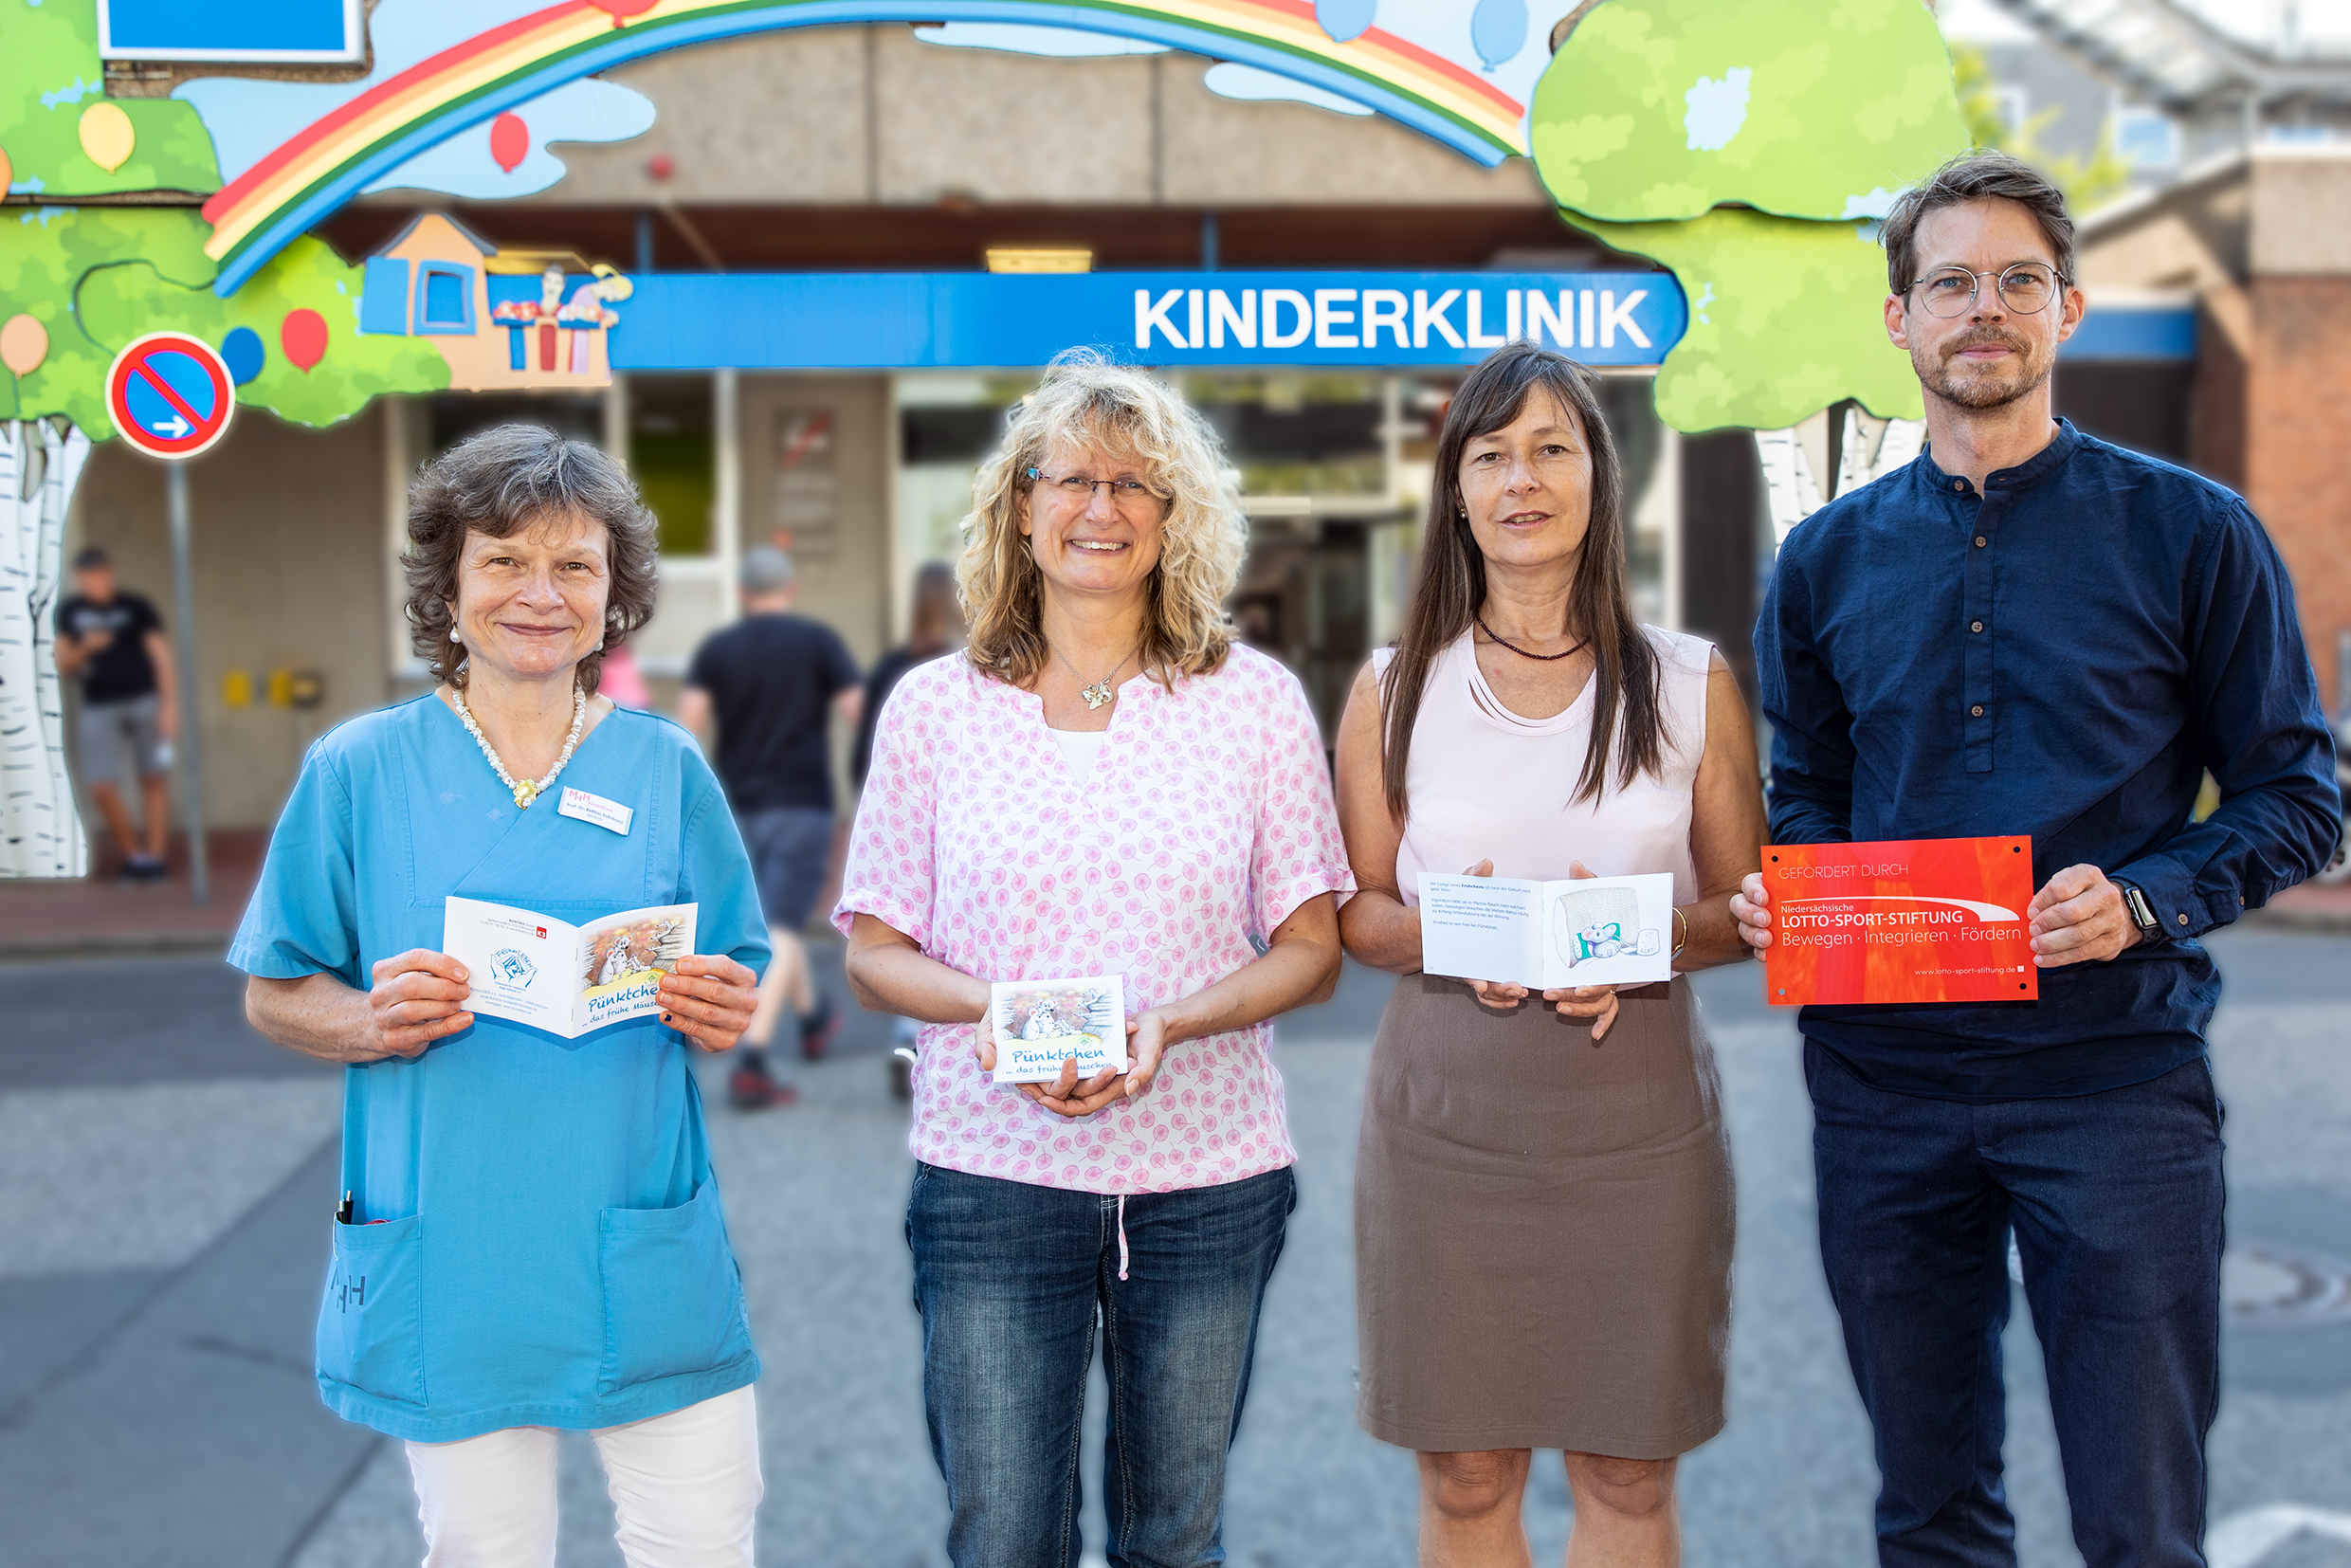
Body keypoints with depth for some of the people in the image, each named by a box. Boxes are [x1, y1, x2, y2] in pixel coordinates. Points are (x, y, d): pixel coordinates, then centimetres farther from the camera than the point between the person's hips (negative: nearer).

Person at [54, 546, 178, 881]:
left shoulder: (136, 607, -1)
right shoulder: (70, 613, 8)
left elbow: (162, 658, -2)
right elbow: (64, 668, 10)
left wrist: (170, 706, -10)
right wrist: (85, 648, -11)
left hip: (143, 701, -2)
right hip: (98, 708, 2)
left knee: (154, 778, 0)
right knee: (102, 787, -6)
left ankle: (154, 856, 8)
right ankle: (133, 854, 11)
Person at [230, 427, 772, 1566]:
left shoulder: (667, 769, 5)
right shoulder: (359, 770, 1)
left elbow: (745, 993, 12)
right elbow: (274, 998, 5)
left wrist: (727, 1015, -11)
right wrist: (374, 1022, -15)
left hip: (648, 1263, 1)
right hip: (450, 1269, -1)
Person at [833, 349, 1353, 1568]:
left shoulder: (1256, 701, 4)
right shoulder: (933, 706, 4)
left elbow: (1310, 950, 2)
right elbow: (872, 950, 5)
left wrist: (1167, 1023, -16)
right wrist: (985, 1007, -16)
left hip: (1207, 1180, 1)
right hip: (991, 1180, 0)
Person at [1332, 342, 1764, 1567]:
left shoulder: (1690, 683, 4)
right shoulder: (1396, 688, 4)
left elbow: (1747, 906, 7)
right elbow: (1357, 908, 8)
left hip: (1638, 1116, 0)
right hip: (1448, 1111, 0)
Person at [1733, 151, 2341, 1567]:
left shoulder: (2189, 532, -1)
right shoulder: (1830, 558, 9)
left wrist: (2146, 903, -17)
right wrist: (1779, 896, -4)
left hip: (2114, 1068, -3)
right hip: (1884, 1075, 3)